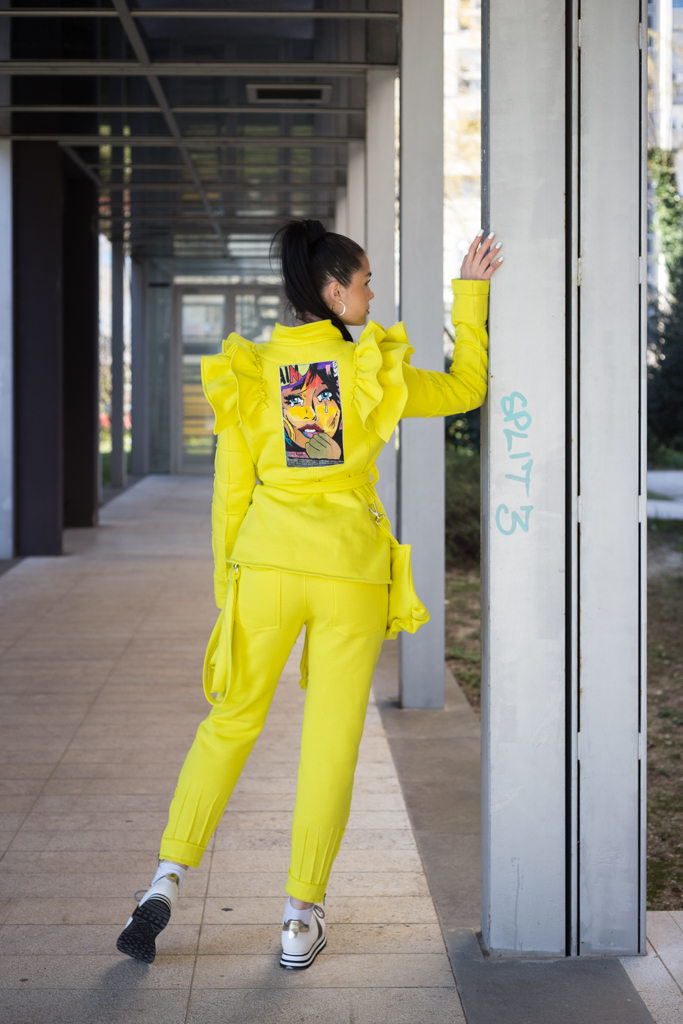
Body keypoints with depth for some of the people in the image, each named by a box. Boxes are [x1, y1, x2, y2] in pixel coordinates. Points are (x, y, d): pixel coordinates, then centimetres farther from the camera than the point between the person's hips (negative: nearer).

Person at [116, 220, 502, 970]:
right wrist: (470, 294, 18)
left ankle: (168, 879, 4)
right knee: (331, 741, 6)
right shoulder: (374, 371, -2)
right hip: (351, 572, -1)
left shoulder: (248, 374, 2)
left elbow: (230, 492, 4)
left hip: (268, 563, 2)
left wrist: (226, 586, 12)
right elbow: (466, 388, 13)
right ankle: (302, 918, 9)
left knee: (230, 723, 15)